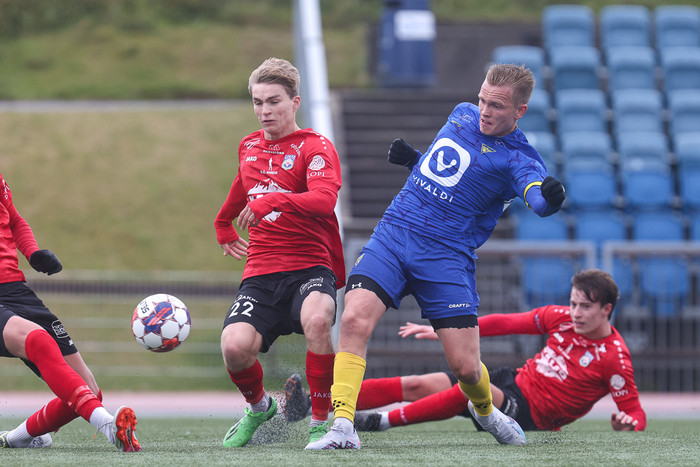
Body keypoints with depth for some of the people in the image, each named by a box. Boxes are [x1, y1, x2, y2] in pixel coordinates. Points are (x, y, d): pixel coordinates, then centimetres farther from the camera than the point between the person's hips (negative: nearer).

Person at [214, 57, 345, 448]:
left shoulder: (316, 147, -3)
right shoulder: (249, 147, 17)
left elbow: (324, 199, -23)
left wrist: (273, 202, -36)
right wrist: (224, 227, 49)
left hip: (310, 267, -4)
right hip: (261, 272, 4)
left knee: (317, 319, -38)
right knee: (235, 346, -23)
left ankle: (321, 422, -17)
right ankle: (259, 408, 13)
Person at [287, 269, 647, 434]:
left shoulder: (614, 357, -13)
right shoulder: (561, 318, 4)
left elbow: (636, 412, -10)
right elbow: (506, 323, 10)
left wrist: (627, 424, -35)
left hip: (531, 414, -7)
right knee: (415, 385, -6)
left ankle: (383, 422, -29)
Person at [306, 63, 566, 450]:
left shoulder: (517, 158, -7)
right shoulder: (462, 116, 12)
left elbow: (538, 199, -30)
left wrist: (549, 196, -53)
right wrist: (412, 158, 11)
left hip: (447, 257, -4)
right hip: (391, 237, 4)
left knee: (465, 366, -6)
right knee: (355, 319, -22)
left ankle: (485, 410, 31)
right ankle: (342, 428, -22)